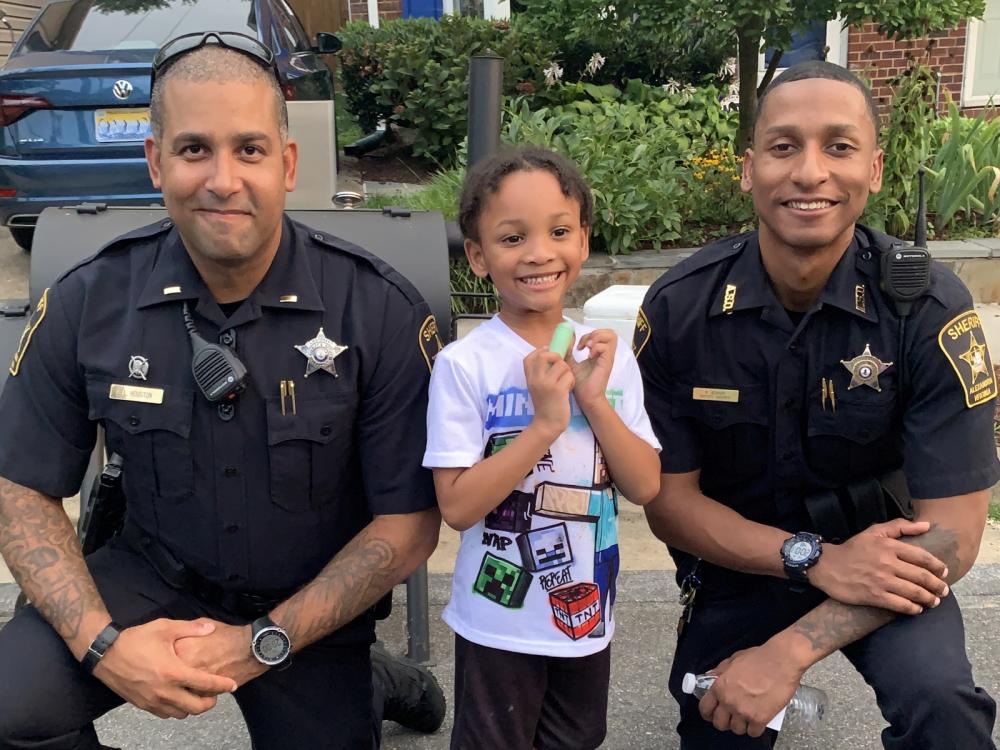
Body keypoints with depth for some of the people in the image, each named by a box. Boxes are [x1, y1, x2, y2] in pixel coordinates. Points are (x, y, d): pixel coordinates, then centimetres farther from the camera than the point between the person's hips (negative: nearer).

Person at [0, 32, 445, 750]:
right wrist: (103, 643, -18)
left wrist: (263, 642, -18)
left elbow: (410, 521, -13)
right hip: (154, 577, 1)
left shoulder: (382, 312, -19)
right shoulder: (86, 304, -12)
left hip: (311, 604, 0)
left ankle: (361, 683, 27)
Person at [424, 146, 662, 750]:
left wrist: (594, 399, -20)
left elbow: (645, 486, -6)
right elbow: (457, 506, -20)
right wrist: (545, 424, -28)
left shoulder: (608, 353, -4)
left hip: (588, 615, 4)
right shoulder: (465, 365, -17)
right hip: (499, 624, -4)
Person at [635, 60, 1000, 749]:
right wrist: (815, 559, -25)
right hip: (738, 567, 2)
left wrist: (791, 651, -28)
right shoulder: (678, 308, -16)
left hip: (880, 559, -2)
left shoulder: (930, 308, -21)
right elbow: (669, 500, -10)